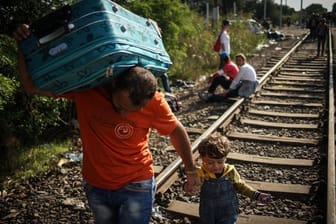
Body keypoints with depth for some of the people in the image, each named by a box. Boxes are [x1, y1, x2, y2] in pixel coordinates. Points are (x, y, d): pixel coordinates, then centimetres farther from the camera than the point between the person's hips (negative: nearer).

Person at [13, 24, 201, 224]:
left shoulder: (153, 102, -21)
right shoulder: (84, 87, -18)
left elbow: (177, 132, -5)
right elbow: (31, 86, -9)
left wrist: (191, 171, 4)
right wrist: (24, 46, -23)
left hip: (136, 187, -2)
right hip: (95, 187, 3)